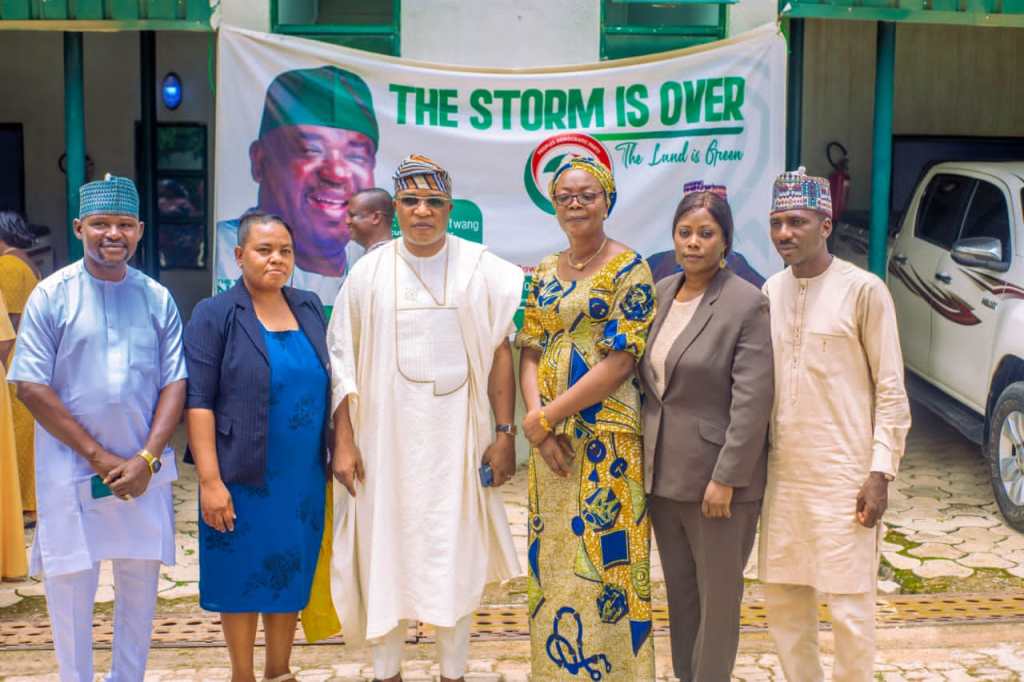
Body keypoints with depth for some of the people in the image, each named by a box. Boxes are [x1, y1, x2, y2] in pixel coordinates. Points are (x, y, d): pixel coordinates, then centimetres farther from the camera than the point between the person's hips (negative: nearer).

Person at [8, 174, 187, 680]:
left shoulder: (158, 298, 3)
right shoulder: (52, 295, -4)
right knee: (70, 584, 4)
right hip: (72, 470, -2)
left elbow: (174, 383, 1)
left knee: (140, 582, 10)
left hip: (143, 470, 3)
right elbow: (30, 387, -8)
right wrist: (99, 456, -11)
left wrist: (146, 459, -12)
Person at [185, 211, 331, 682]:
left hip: (304, 476, 4)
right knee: (243, 575, 6)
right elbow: (198, 402, -11)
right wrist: (210, 480, -18)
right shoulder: (214, 316, -6)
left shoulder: (310, 308, 8)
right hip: (243, 478, -4)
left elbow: (328, 386, 15)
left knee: (291, 573, 13)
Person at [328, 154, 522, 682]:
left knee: (456, 557, 5)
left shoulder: (482, 269, -1)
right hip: (386, 438, 1)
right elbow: (343, 362, 3)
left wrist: (504, 433, -5)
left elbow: (499, 353, -1)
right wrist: (344, 441, -2)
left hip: (457, 437, -1)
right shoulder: (369, 272, 2)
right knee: (386, 552, 8)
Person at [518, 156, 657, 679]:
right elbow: (530, 351, 8)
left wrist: (546, 416, -13)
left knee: (603, 555, -2)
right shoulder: (544, 272, 12)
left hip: (607, 435, -6)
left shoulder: (628, 268, -7)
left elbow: (621, 361, -14)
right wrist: (539, 421, -10)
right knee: (551, 554, 11)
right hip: (550, 437, 6)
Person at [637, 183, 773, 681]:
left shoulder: (747, 303, -13)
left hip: (714, 475, -6)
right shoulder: (661, 292, 7)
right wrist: (644, 455, 12)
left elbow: (752, 401, -17)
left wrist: (725, 478, -19)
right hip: (662, 472, 6)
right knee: (679, 589, 17)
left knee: (717, 593, 8)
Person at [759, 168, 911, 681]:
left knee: (849, 607, 0)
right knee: (782, 599, 13)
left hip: (843, 474, -5)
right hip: (783, 471, 6)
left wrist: (881, 472, -11)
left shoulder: (863, 290, -8)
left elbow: (890, 388, -7)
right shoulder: (771, 291, 8)